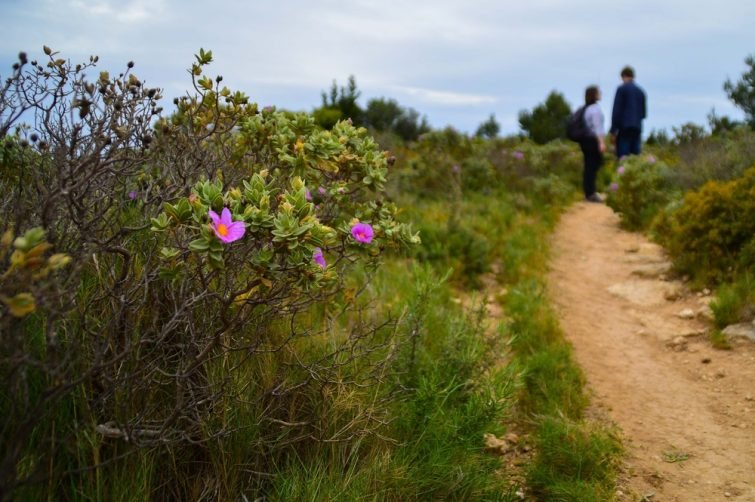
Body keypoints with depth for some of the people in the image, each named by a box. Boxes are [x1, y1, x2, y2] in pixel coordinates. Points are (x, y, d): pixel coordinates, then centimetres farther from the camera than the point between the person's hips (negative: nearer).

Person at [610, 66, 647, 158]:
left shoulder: (622, 89, -3)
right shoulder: (641, 91, 15)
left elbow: (616, 110, -8)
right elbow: (644, 113, 18)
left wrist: (613, 130, -6)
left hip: (624, 127, -6)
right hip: (637, 128, 6)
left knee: (623, 156, -9)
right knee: (635, 154, 5)